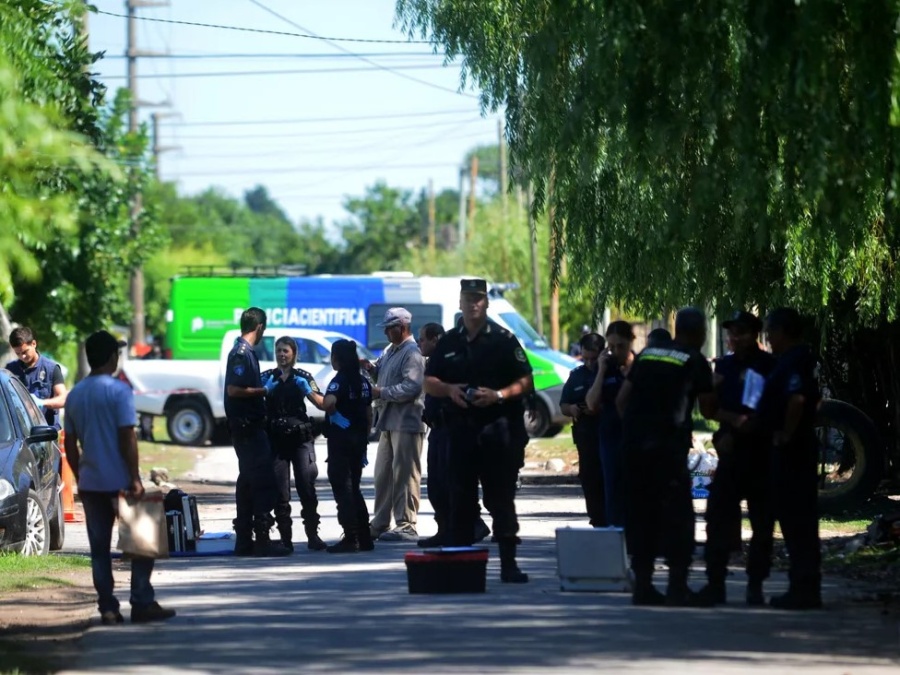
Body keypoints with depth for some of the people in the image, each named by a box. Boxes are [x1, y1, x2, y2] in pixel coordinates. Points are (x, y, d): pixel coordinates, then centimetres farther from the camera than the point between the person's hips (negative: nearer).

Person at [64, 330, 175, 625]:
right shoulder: (119, 391, -11)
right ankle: (142, 603, 0)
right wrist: (135, 479, -13)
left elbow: (70, 444, 11)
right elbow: (127, 438, -15)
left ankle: (107, 608, 5)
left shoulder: (75, 395, 8)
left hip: (89, 483, 6)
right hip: (119, 481, -6)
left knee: (99, 548, 7)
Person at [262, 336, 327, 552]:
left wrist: (308, 391, -14)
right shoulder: (267, 377, 9)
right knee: (280, 492, -3)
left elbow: (321, 404, 2)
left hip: (301, 438, -1)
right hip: (276, 440, 1)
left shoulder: (303, 377, 7)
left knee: (307, 487, -7)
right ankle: (285, 538, 0)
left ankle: (312, 535, -2)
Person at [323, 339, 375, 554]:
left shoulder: (340, 381, -13)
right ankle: (364, 538, 16)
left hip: (340, 437, -8)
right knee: (354, 489, 16)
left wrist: (333, 414, -13)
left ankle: (351, 539, -7)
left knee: (342, 489, -4)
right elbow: (369, 413, 15)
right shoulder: (363, 382, 11)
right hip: (358, 438, 8)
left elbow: (328, 402, -33)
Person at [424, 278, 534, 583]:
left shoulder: (503, 340, 2)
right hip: (461, 429, 4)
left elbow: (526, 382, -1)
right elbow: (428, 382, 16)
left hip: (498, 429, -4)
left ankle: (508, 563, -2)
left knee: (501, 498, -3)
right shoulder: (448, 343, 13)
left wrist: (498, 395, -17)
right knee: (460, 499, 4)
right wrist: (449, 390, -5)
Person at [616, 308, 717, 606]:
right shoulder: (695, 362, -1)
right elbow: (708, 411, 4)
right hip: (666, 445, -6)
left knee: (640, 514, 11)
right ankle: (677, 587, -3)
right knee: (677, 514, 0)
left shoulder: (646, 355, 15)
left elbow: (621, 399, 14)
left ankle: (642, 585, 12)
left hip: (633, 442, 6)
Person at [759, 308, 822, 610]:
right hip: (798, 446, 10)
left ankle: (804, 589, -7)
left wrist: (786, 434, -21)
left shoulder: (792, 362, -16)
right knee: (798, 517, 13)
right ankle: (804, 586, 17)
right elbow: (813, 399, 28)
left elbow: (797, 400, -32)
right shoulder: (801, 359, 16)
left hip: (791, 448, -10)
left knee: (796, 518, -8)